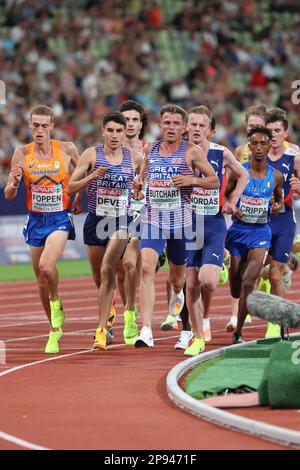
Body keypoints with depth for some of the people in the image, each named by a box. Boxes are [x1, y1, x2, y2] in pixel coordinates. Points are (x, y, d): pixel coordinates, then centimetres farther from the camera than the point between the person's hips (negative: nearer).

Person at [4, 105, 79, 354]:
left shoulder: (67, 150, -6)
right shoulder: (22, 153, -2)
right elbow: (9, 195, 0)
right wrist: (14, 183, -21)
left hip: (60, 219, -3)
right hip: (35, 220, 3)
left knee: (46, 266, -27)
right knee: (41, 278, 10)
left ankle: (56, 303, 4)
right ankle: (55, 330, 26)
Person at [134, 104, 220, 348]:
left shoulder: (191, 151, -1)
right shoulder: (150, 150, 9)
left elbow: (214, 180, 2)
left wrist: (191, 180, -15)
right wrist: (138, 183, 0)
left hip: (181, 220, -1)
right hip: (153, 219, 1)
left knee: (178, 275, 14)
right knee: (146, 268, -19)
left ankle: (177, 292, 56)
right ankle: (146, 331, -25)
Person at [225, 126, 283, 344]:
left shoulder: (276, 176, 0)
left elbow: (280, 198, 17)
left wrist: (278, 206, -5)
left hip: (261, 231, -1)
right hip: (239, 230, 1)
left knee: (248, 283, -18)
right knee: (236, 290, 6)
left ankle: (238, 332, -8)